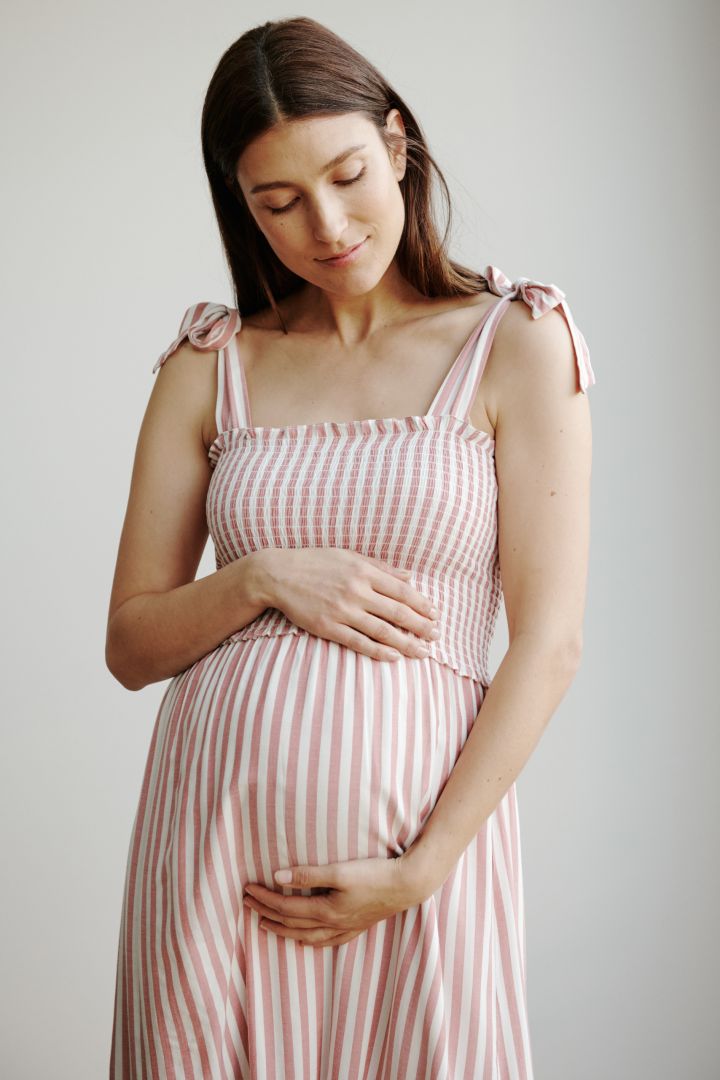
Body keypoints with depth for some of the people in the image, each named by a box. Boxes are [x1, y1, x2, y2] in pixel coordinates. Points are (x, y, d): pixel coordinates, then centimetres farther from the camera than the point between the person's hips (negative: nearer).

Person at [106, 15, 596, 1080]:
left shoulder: (515, 343, 1)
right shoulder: (209, 366, 8)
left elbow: (548, 641, -5)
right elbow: (130, 645, 9)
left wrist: (420, 870, -11)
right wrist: (262, 576, -10)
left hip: (421, 817, -2)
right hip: (213, 817, 2)